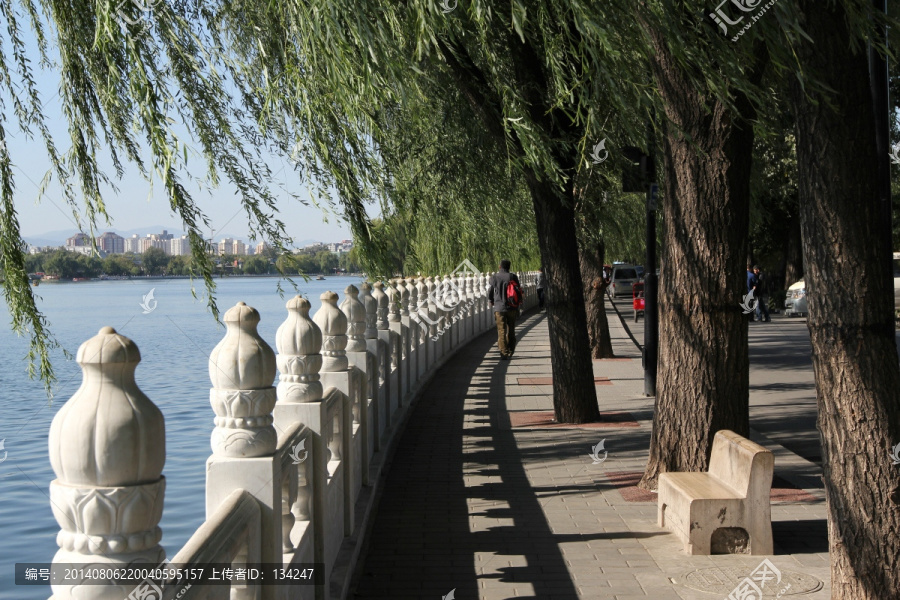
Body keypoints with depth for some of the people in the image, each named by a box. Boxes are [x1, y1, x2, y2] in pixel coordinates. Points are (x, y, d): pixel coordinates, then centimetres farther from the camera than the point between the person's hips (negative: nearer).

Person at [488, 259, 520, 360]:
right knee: (511, 331, 14)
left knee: (501, 331, 0)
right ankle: (510, 352, 19)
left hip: (499, 307, -1)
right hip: (512, 308, 1)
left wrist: (491, 301, 28)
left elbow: (490, 291, 6)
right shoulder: (513, 277, -4)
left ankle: (504, 353, -9)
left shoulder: (494, 277, -3)